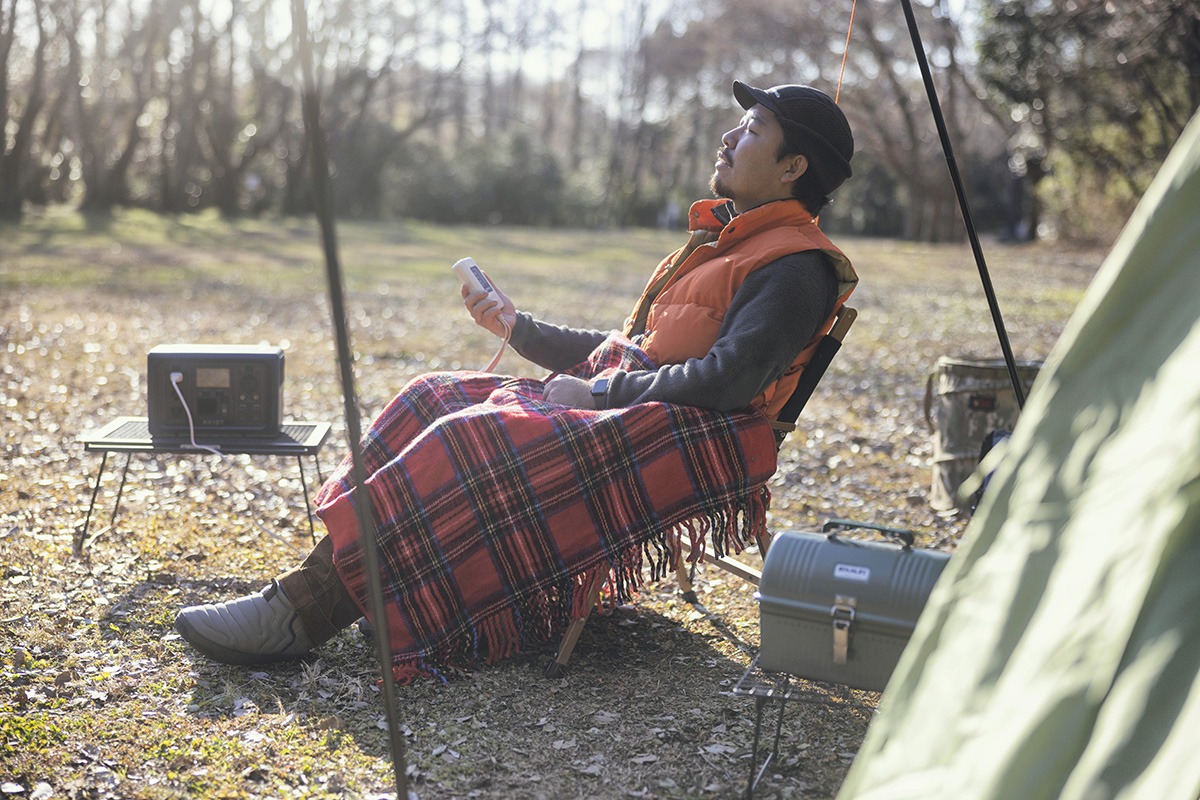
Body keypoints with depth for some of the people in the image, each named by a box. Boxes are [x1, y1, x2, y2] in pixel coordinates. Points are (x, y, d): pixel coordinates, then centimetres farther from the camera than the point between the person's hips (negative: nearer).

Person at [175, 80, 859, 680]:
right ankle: (320, 580, -11)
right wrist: (517, 327, 24)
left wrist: (598, 393, -15)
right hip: (614, 410, 10)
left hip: (682, 443, -10)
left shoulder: (795, 266, -6)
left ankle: (311, 609, -22)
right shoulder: (720, 241, 24)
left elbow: (727, 381, -21)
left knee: (471, 444, -26)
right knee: (438, 398, -5)